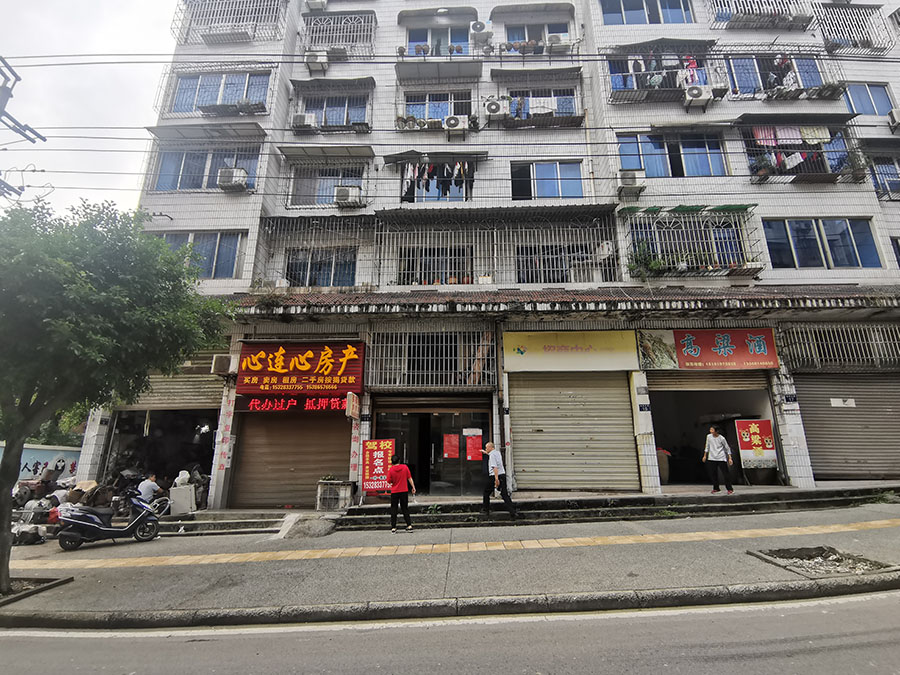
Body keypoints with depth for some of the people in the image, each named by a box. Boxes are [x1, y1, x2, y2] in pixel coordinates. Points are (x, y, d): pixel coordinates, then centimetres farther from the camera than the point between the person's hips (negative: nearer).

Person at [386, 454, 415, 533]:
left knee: (393, 510, 8)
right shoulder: (405, 467, -4)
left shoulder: (391, 470, -9)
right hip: (404, 491, 2)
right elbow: (409, 478, -1)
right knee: (405, 508, 13)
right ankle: (409, 526, 10)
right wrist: (413, 487, 6)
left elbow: (389, 481, -4)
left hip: (394, 492, -2)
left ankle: (393, 528, 6)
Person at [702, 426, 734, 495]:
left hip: (721, 459, -4)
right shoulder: (709, 437, 3)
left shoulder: (722, 438, -7)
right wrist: (705, 456, 15)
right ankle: (716, 488, 16)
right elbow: (707, 447, 15)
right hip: (712, 458, 4)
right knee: (713, 474, 4)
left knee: (726, 473, -3)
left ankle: (730, 489, 8)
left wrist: (729, 458, -2)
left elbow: (727, 448, 2)